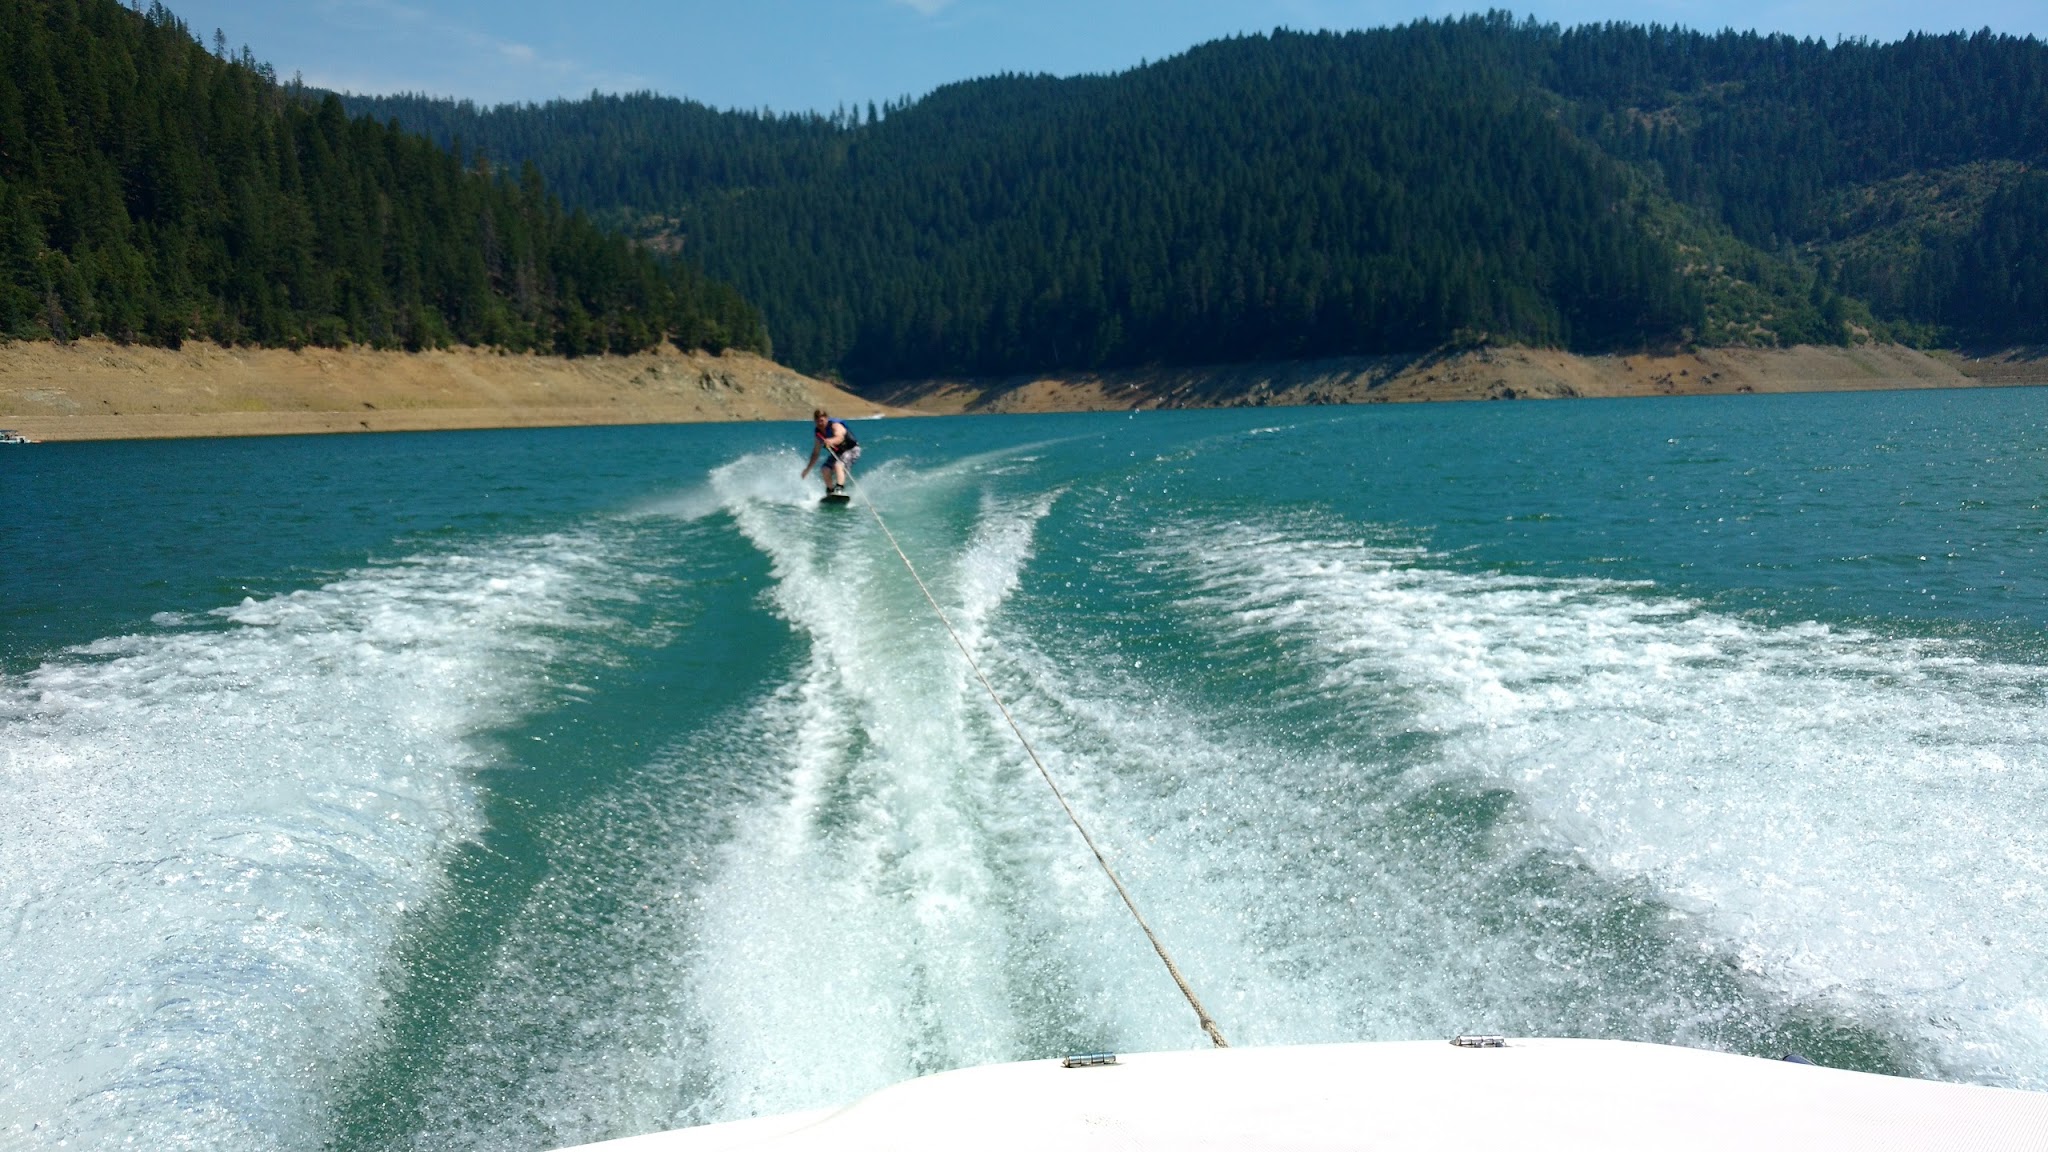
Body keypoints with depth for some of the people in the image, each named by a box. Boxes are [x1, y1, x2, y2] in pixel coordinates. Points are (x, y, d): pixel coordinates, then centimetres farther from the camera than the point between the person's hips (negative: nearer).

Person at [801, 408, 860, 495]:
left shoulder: (835, 426, -26)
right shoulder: (818, 433, -5)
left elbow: (840, 437, -50)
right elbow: (816, 453, 6)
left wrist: (831, 441, -72)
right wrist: (808, 468, 8)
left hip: (852, 449, -7)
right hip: (837, 452, 7)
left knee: (838, 465, -33)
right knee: (825, 470, -12)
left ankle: (840, 489, -49)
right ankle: (830, 492, 9)